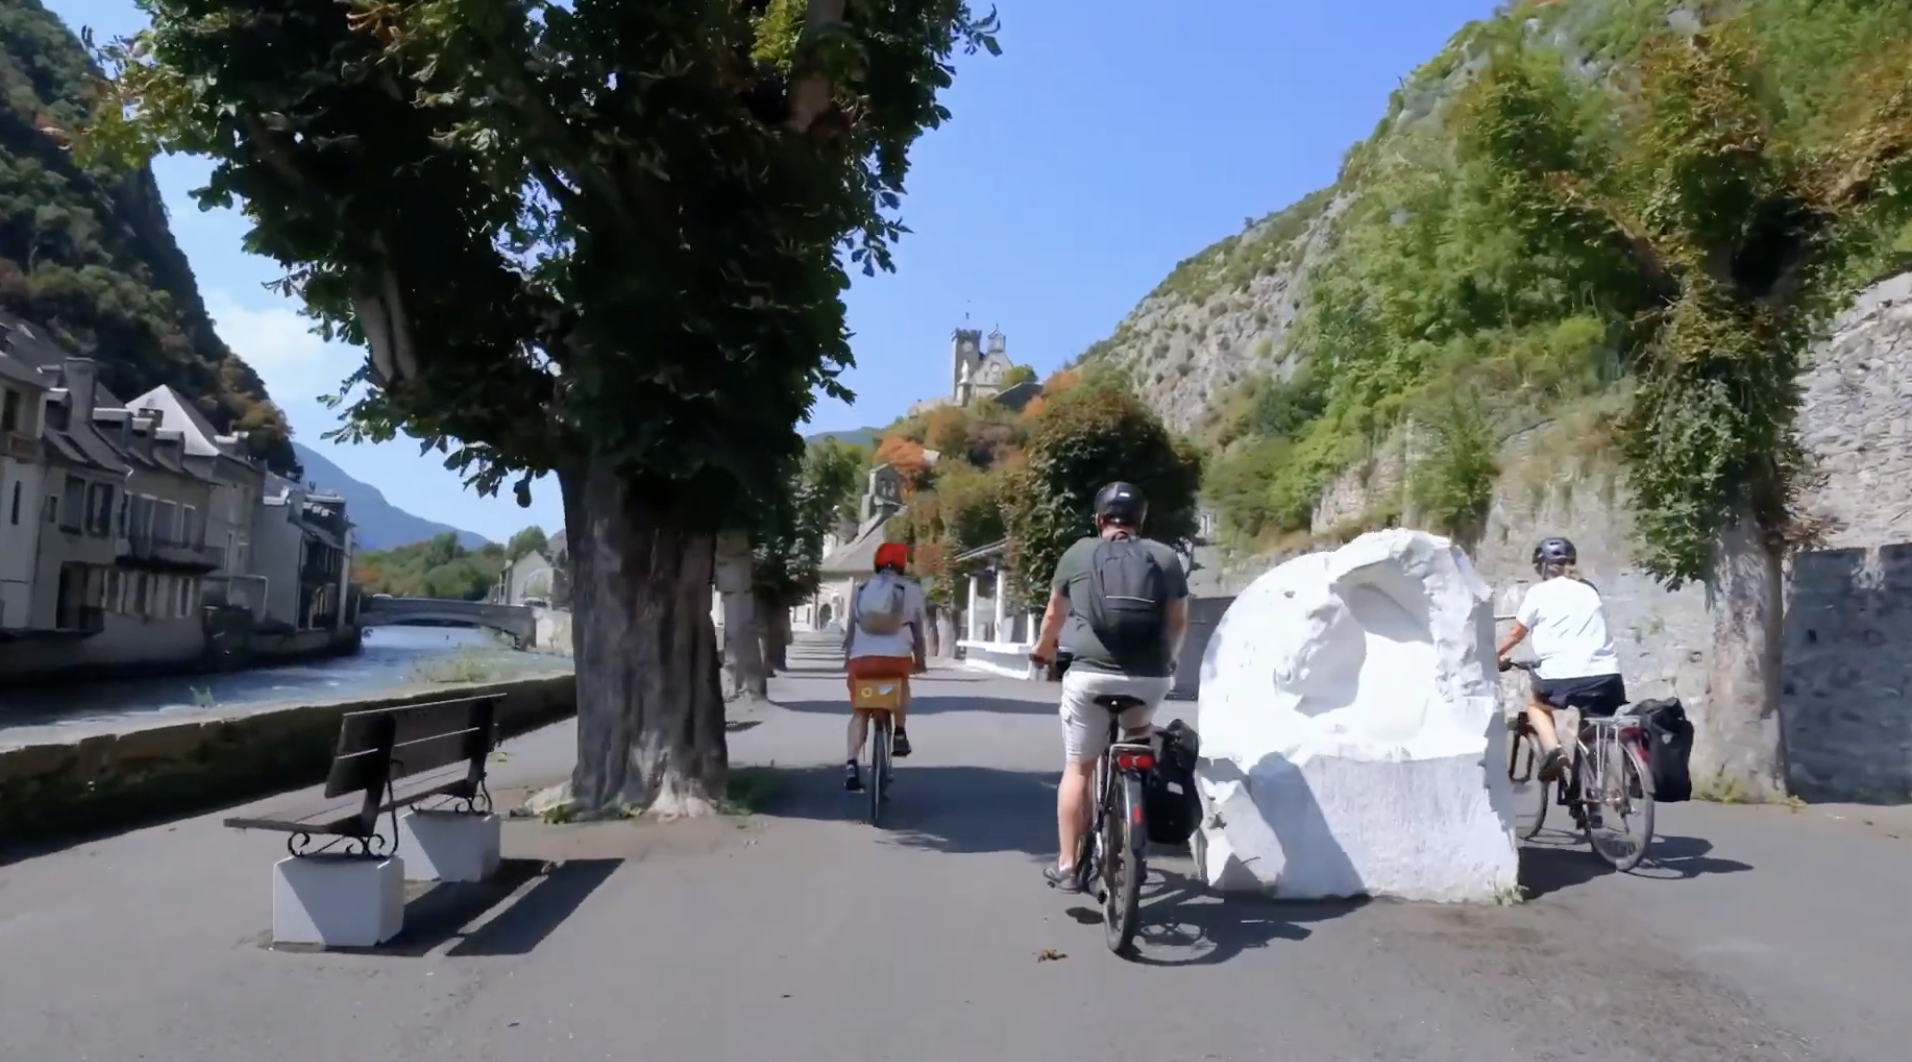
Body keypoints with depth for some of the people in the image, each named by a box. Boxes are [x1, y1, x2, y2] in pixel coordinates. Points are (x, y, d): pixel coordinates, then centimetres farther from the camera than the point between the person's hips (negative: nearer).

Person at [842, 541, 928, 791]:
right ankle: (899, 733, 26)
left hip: (861, 658, 1)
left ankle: (852, 764, -5)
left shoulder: (861, 590, 18)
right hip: (897, 658, -1)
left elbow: (850, 629, 21)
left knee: (860, 712, 12)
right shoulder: (912, 590, 11)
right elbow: (918, 630, 14)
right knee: (902, 685, 34)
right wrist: (921, 661, 25)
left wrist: (847, 658, 32)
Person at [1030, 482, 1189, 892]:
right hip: (1151, 678, 2)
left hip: (1090, 675, -2)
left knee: (1077, 769, 12)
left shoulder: (1079, 553, 8)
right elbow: (1178, 623, 16)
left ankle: (1067, 867, 16)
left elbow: (1054, 615, 20)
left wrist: (1043, 649, 40)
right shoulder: (1166, 557, 10)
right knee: (1138, 733, 33)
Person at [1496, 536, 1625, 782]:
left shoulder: (1538, 592, 9)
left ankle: (1552, 750, 0)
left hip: (1562, 675, -3)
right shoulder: (1589, 591, 20)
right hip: (1606, 674, 3)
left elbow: (1516, 634, 16)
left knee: (1537, 706, 25)